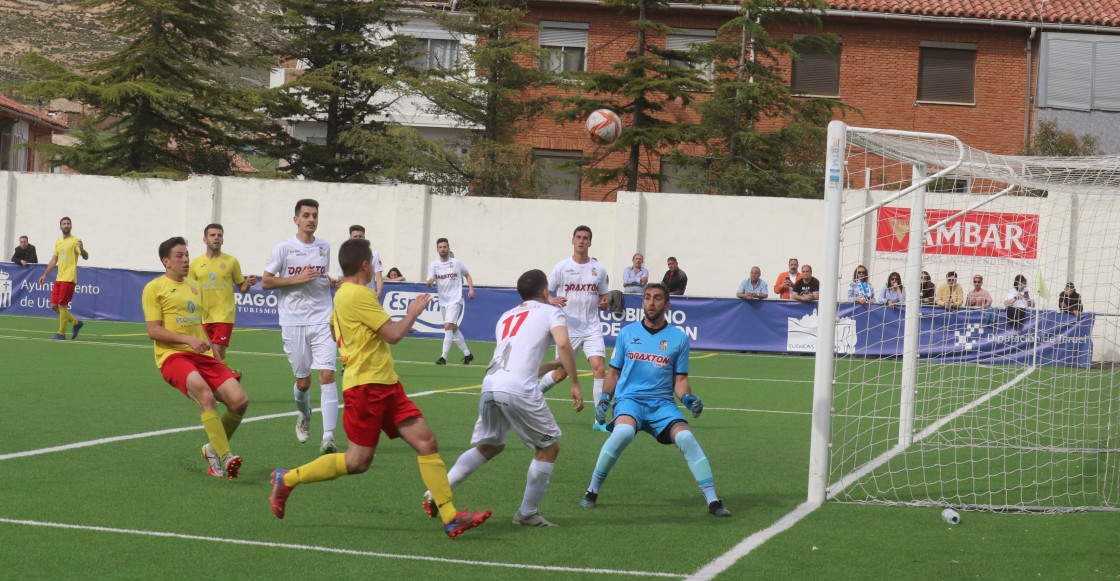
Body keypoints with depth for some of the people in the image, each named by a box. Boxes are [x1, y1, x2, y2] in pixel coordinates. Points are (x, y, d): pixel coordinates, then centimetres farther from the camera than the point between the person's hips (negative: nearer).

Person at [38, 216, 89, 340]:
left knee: (62, 305, -7)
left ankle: (61, 333, 1)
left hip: (69, 279, -8)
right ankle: (76, 322, 21)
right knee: (54, 306, 6)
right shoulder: (58, 242, 16)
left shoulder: (75, 241, -5)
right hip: (59, 278, 8)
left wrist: (81, 249, -37)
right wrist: (45, 274, 20)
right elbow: (54, 260, 23)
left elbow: (86, 257, -15)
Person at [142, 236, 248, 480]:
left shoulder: (195, 286, 22)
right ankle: (225, 458, -35)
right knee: (206, 396, -33)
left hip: (203, 356, 6)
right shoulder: (155, 288, 2)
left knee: (240, 400, -12)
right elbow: (153, 330, -5)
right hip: (173, 356, -6)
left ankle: (213, 449, 10)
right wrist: (188, 339, -16)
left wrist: (216, 357, 22)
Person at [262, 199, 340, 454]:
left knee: (327, 375, -13)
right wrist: (298, 279, -14)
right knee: (303, 381, 6)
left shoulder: (324, 247, 9)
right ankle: (305, 417, 39)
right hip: (294, 323, -2)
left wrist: (332, 282, 3)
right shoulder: (283, 248, -3)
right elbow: (265, 282, -4)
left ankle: (328, 437, -15)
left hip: (322, 321, 2)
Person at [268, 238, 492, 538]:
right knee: (358, 461, -5)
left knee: (426, 441, -2)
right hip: (366, 386, -10)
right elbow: (394, 334, -15)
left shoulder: (343, 293, 17)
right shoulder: (358, 294, -14)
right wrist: (413, 312, 2)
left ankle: (450, 518, -5)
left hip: (385, 384, 10)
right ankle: (287, 479, 13)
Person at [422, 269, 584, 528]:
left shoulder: (506, 317, 29)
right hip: (519, 389, -6)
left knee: (489, 446, 27)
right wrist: (575, 385, -2)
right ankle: (527, 513, 13)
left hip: (490, 385, 6)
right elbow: (563, 344, -8)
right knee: (549, 447, 12)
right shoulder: (550, 312, 11)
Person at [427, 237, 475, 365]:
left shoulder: (457, 263, -2)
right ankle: (467, 354, 29)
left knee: (448, 326, -19)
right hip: (443, 301, 4)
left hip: (455, 300, -4)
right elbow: (430, 282, -8)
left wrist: (471, 289, -2)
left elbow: (467, 275, 12)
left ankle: (443, 357, -20)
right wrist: (430, 282, -32)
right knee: (454, 328, 14)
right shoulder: (434, 265, 1)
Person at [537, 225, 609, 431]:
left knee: (600, 368, -15)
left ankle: (600, 420, -10)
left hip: (592, 328, 2)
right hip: (568, 328, -2)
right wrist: (553, 301, -22)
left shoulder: (599, 269, 5)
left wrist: (604, 304, -10)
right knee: (560, 373, 6)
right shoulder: (562, 267, -2)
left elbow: (604, 298, 14)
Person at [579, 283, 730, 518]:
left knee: (686, 438, -25)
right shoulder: (627, 333, 10)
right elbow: (614, 372, 17)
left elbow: (680, 379, 9)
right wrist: (604, 399, 3)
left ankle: (713, 500, -18)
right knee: (623, 432, -34)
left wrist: (688, 398, -11)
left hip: (662, 403, 1)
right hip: (629, 399, -1)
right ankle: (592, 491, -16)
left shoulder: (679, 338, 7)